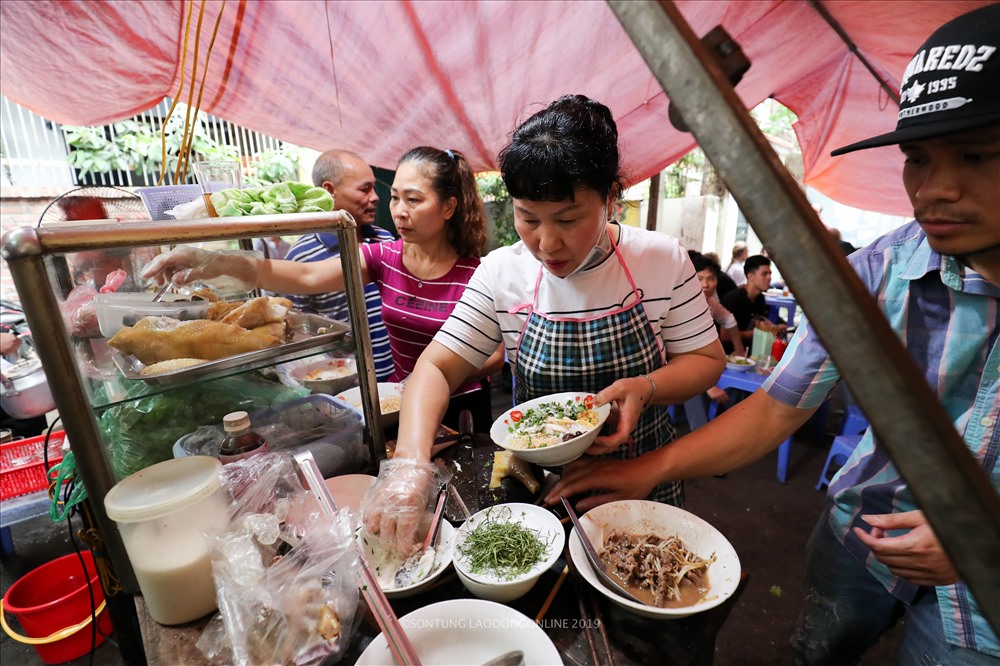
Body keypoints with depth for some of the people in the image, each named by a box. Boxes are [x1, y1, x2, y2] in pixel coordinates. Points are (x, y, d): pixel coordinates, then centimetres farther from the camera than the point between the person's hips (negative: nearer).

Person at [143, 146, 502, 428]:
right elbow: (305, 277, -20)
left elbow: (498, 354, -10)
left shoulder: (475, 273, -16)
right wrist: (221, 264, -33)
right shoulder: (384, 257, -6)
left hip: (462, 409, -2)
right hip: (401, 404, 3)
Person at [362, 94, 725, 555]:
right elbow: (437, 366, -13)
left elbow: (707, 359, -4)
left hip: (644, 483, 1)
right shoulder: (501, 273, -12)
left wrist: (646, 388, -25)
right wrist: (410, 463, -29)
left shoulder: (663, 260, -13)